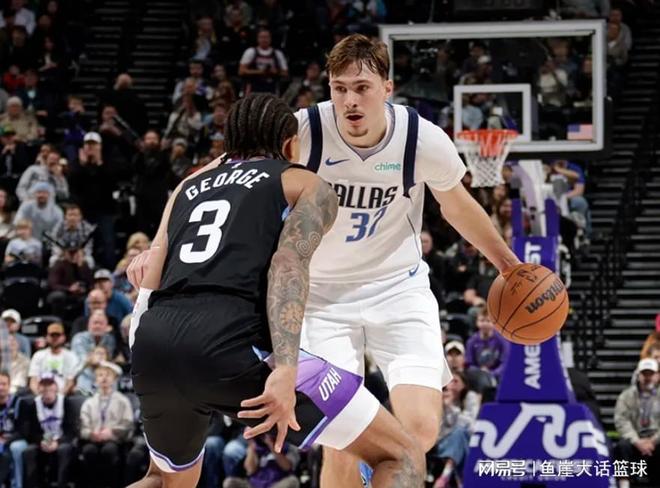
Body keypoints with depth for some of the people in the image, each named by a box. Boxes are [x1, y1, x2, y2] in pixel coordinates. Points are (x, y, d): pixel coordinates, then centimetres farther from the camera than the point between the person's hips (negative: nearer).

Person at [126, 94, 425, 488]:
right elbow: (289, 264, -4)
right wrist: (285, 369, -17)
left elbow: (149, 282, 21)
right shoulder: (309, 186, 16)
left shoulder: (189, 185, 32)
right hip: (231, 342, -6)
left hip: (154, 343, 6)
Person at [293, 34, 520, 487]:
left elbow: (459, 208, 6)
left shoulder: (425, 140, -15)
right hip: (324, 294, -1)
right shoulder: (301, 133, -21)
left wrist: (509, 264, 17)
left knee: (422, 428, -14)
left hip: (399, 287, 1)